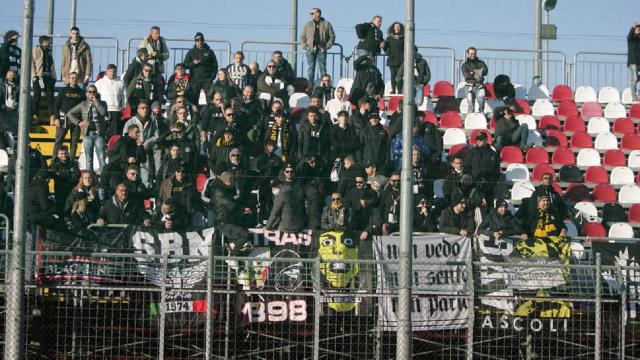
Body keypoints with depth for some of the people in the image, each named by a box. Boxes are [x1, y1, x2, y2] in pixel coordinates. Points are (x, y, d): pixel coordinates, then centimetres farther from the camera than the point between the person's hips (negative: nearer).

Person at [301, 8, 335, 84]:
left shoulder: (326, 24, 5)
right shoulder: (308, 25, 13)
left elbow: (332, 36, 6)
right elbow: (302, 37, 17)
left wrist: (327, 46, -4)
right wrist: (305, 46, 3)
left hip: (321, 49, -2)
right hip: (311, 49, 2)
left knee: (323, 67, -4)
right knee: (311, 68, 1)